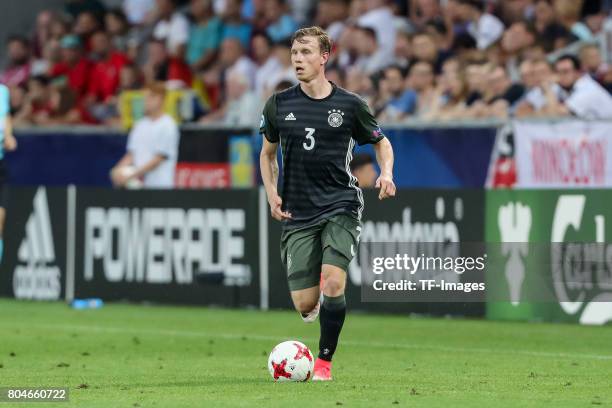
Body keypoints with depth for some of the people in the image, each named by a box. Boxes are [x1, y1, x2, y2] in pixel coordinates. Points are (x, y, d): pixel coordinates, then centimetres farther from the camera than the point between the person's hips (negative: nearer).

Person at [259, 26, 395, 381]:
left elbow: (381, 142, 13)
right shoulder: (279, 105, 3)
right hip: (298, 214, 2)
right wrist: (272, 193, 2)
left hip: (340, 206, -2)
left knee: (333, 283, -21)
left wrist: (386, 173, -6)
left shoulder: (349, 104, -1)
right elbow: (268, 153, 17)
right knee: (305, 304, -5)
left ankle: (325, 361, -3)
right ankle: (320, 307, 34)